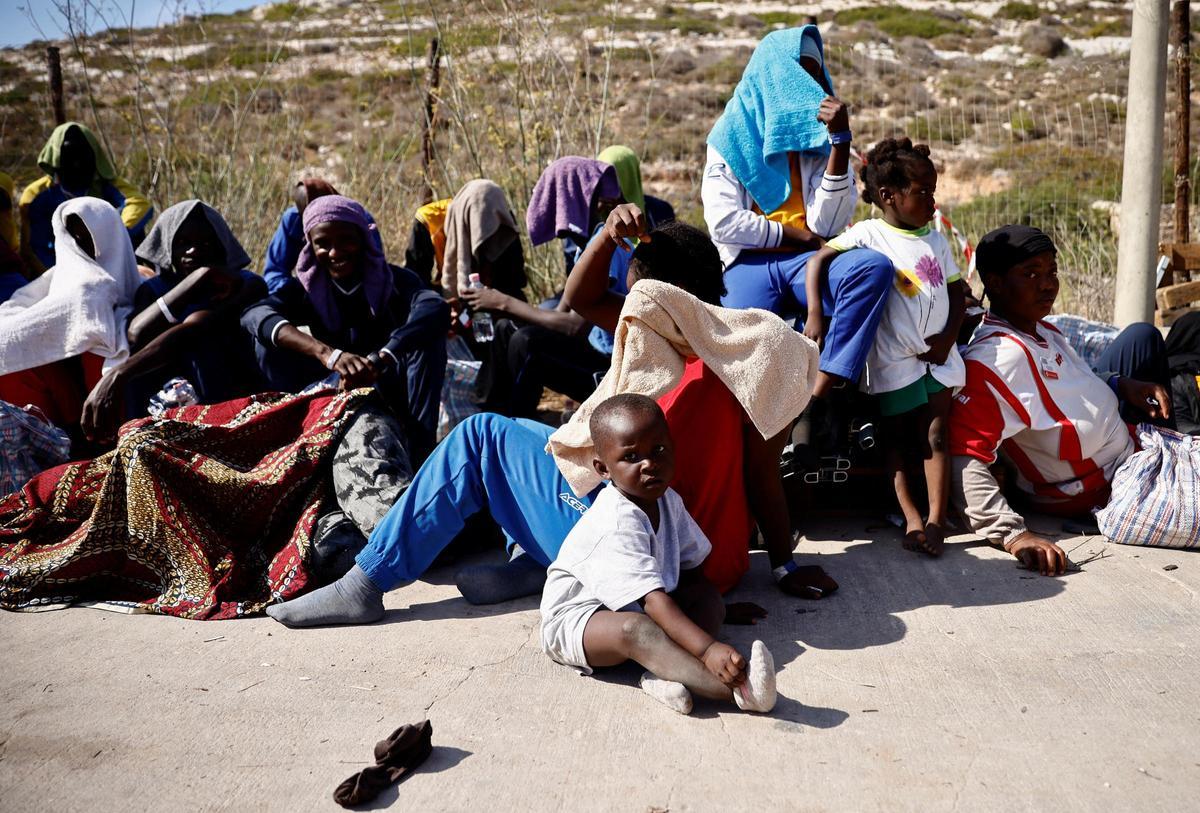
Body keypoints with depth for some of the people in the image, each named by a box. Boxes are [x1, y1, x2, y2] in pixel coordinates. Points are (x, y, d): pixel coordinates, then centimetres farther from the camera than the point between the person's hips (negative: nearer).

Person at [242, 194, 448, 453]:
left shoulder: (393, 280, -10)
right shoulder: (307, 287, -3)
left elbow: (436, 308, -33)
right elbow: (253, 314, -25)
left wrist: (377, 361, -48)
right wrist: (326, 353, -42)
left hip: (392, 400, -2)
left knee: (427, 331, -26)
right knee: (268, 337, -14)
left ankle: (420, 446, -28)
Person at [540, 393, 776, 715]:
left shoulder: (666, 500, -2)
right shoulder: (618, 525, -31)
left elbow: (692, 569, 12)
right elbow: (652, 599, -39)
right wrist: (707, 649, -47)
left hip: (633, 607, 9)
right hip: (576, 618, -9)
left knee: (711, 600, -7)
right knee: (635, 629, -39)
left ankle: (665, 673, -33)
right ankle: (737, 688, -54)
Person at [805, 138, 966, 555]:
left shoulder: (936, 240, 11)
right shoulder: (869, 234, -4)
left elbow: (957, 293, 13)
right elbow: (817, 260, -12)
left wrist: (948, 337, -3)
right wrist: (814, 314, -23)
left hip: (937, 355, 4)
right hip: (893, 360, -4)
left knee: (936, 435, -2)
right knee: (895, 439, 1)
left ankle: (936, 520, -4)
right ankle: (911, 517, 3)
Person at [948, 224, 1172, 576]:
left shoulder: (1041, 330, -2)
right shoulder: (992, 359, -33)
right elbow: (963, 459, -42)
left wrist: (1119, 384, -1)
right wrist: (1014, 534, -51)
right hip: (1102, 489, -10)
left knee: (1142, 336, 21)